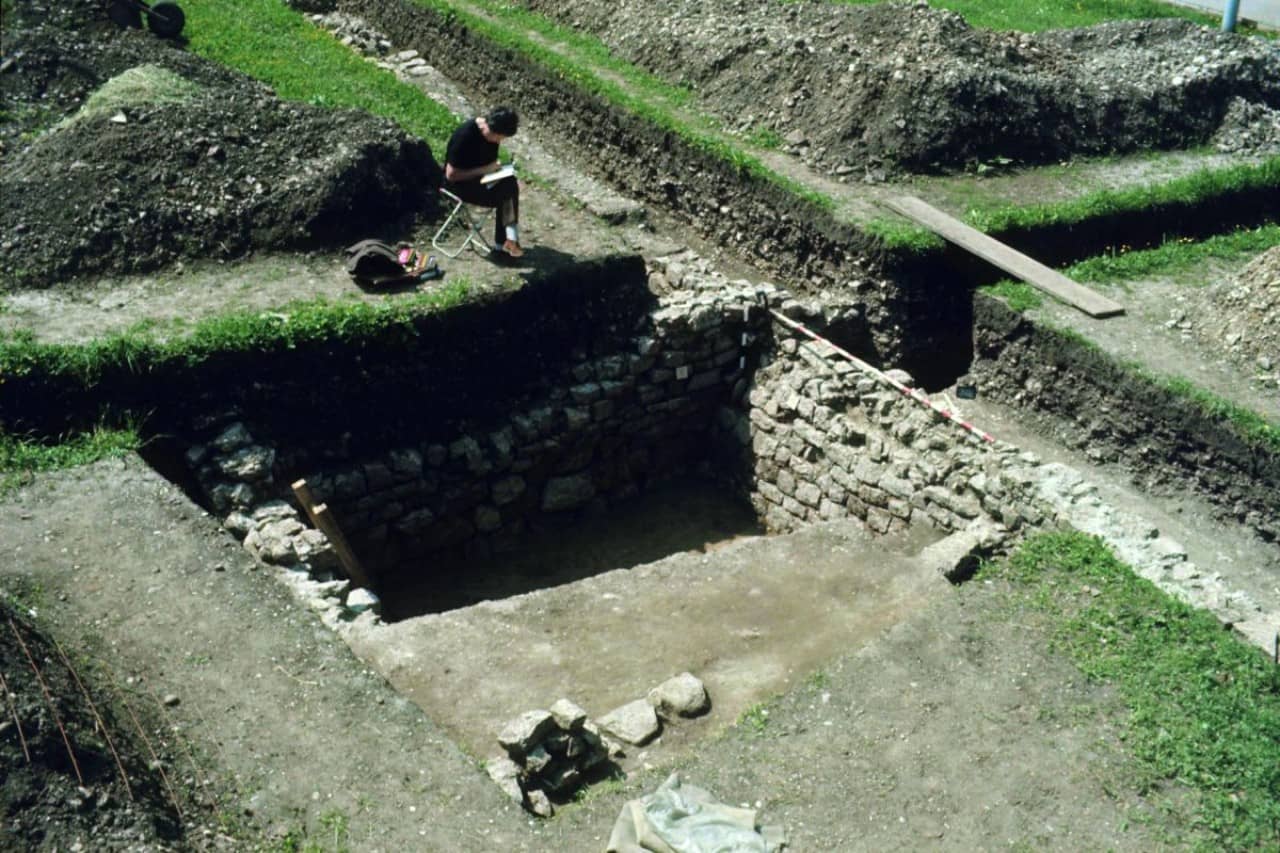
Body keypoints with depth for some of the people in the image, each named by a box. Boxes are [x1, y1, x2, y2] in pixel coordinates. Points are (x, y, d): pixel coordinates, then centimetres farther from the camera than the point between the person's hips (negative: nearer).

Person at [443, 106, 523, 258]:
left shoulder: (492, 134, -4)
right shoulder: (465, 135, -28)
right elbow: (451, 175, -25)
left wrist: (495, 166, -8)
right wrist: (484, 170, -25)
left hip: (481, 176, 8)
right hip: (459, 183, -8)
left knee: (510, 183, -15)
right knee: (504, 195, -22)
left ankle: (505, 240, -10)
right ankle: (504, 240, -4)